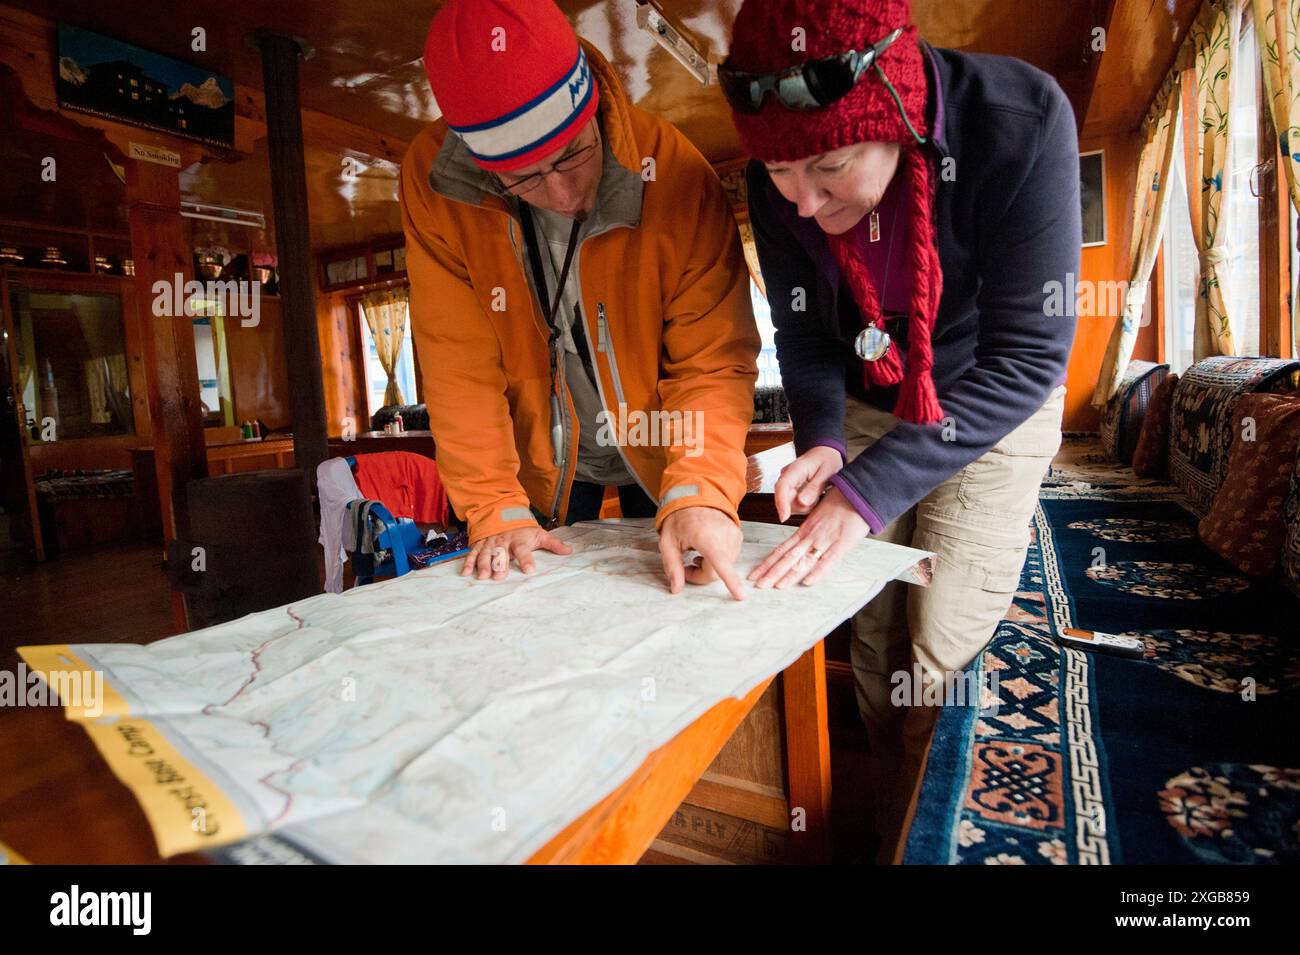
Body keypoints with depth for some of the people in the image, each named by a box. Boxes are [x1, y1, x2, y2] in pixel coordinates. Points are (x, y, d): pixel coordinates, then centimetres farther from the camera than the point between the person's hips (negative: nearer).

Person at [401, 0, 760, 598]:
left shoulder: (674, 174, -24)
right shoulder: (434, 180, -19)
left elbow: (714, 361, -23)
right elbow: (458, 361, -17)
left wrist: (698, 493, -37)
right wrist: (495, 509, -21)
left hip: (657, 453, -1)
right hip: (544, 467, 1)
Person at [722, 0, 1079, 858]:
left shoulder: (1022, 121, -28)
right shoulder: (775, 177, -16)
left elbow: (1028, 354, -28)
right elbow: (801, 332, -6)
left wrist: (867, 492, -35)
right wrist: (820, 440, -25)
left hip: (989, 409, -2)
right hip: (865, 409, 3)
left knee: (946, 657, -6)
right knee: (872, 635, 4)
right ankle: (893, 811, 32)